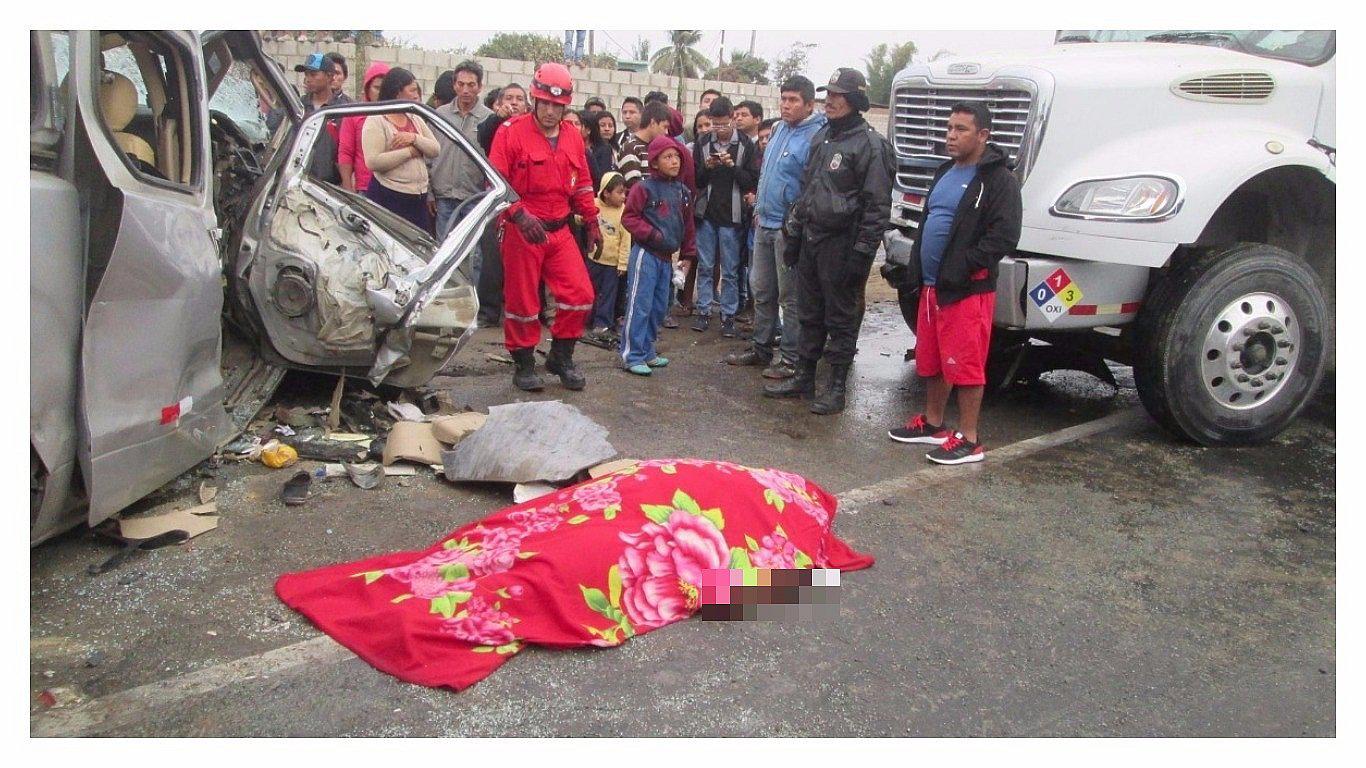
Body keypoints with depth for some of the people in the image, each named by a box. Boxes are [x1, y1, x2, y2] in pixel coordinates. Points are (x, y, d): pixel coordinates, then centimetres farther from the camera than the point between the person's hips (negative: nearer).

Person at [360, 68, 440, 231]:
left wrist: (414, 138, -12)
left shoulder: (416, 119, 15)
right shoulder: (375, 121, -6)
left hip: (419, 197, 7)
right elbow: (373, 161, -18)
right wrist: (410, 152, -11)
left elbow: (436, 150, 7)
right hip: (389, 198, -7)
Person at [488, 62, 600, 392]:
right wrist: (520, 215, -25)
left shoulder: (573, 137, 9)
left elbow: (582, 184, 18)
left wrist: (592, 222, 16)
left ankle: (561, 357, 19)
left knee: (580, 294, 0)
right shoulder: (511, 132, -8)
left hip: (560, 231, 5)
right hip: (521, 231, -5)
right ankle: (524, 364, 21)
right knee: (521, 300, 5)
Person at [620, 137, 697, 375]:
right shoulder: (644, 188, -8)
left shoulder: (683, 192, 11)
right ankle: (632, 356, -2)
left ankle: (647, 351, 24)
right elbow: (629, 217, -10)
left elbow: (688, 226, 17)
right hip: (645, 254, -7)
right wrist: (651, 234, -18)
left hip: (667, 257, 7)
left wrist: (688, 255, 16)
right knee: (640, 305, -7)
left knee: (659, 307, 12)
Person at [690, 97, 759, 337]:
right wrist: (707, 167, -12)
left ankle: (728, 315, 12)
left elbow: (754, 181, -5)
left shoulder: (746, 145, -3)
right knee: (705, 266, 8)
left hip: (732, 216, -2)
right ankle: (704, 311, 17)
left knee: (730, 270, 4)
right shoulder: (702, 143, 3)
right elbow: (693, 179, 6)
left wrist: (733, 166, -17)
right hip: (706, 213, 2)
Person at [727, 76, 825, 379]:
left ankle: (790, 358, 11)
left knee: (790, 296, 1)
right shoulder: (780, 129, 11)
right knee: (761, 289, 16)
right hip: (765, 223, 9)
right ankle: (762, 347, 29)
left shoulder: (816, 136, -16)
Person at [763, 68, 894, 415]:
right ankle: (804, 377, 25)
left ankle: (836, 387, 11)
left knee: (841, 319, 2)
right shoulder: (821, 138, 14)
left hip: (841, 244, -8)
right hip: (811, 240, 8)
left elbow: (877, 206, -14)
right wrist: (794, 233, 16)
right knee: (810, 314, 14)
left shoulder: (870, 144, -10)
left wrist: (862, 253, -17)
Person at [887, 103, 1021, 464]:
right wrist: (916, 268, 13)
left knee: (965, 365, -4)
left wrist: (962, 268, -21)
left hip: (968, 291, -9)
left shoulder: (999, 179, -11)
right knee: (931, 360, 17)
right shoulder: (946, 172, 17)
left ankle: (969, 440, 5)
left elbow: (1004, 237, -18)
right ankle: (932, 424, 31)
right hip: (932, 285, 9)